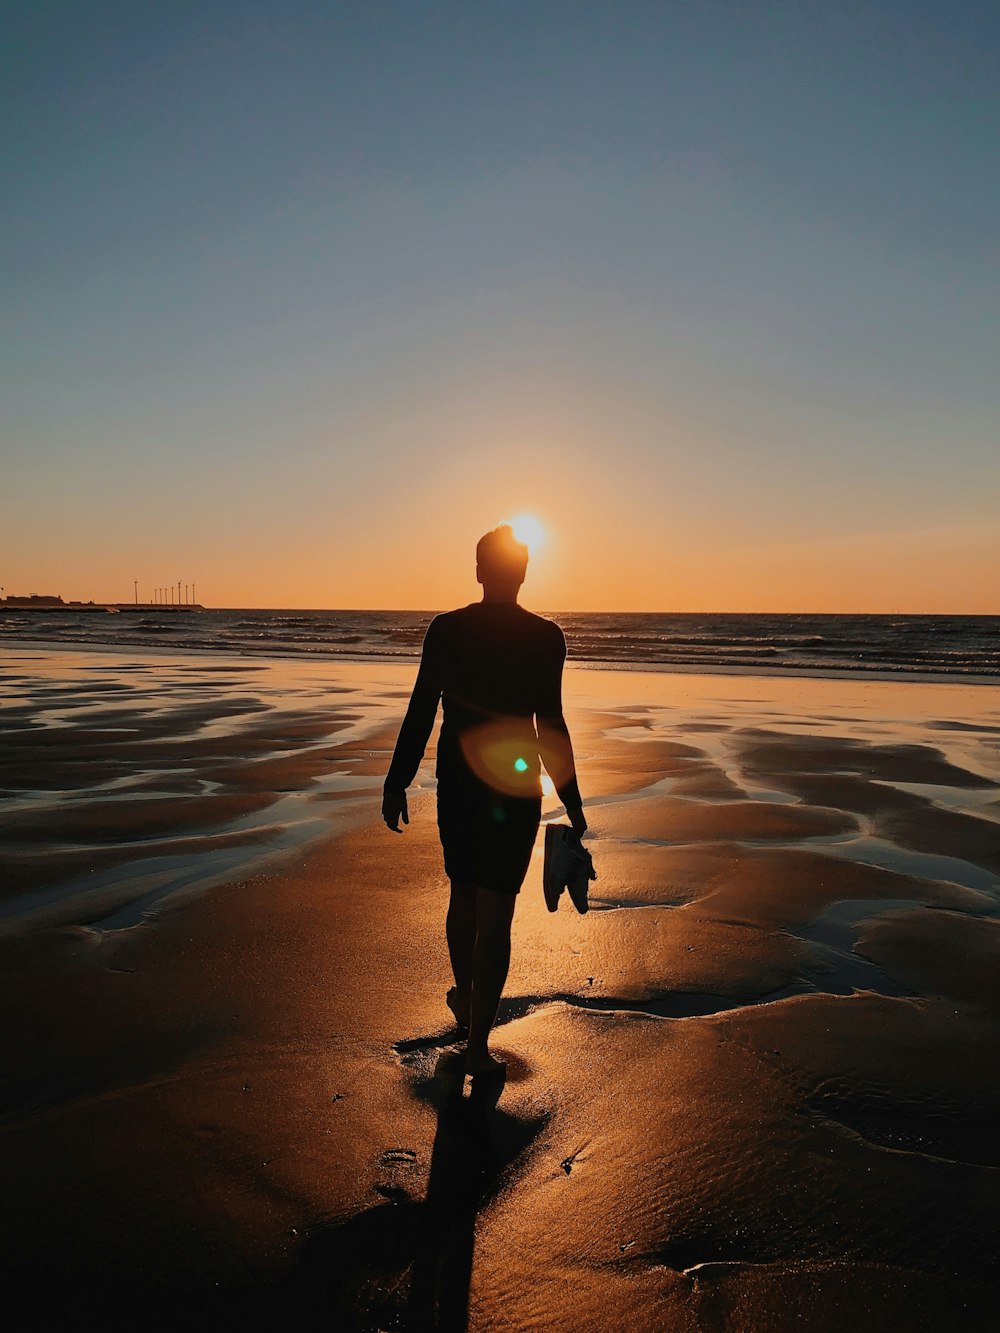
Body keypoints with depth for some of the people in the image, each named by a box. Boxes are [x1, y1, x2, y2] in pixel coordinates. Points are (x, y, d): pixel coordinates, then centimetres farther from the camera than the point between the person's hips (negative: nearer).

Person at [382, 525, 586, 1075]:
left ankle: (465, 995, 43)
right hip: (515, 784, -3)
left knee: (463, 894, 22)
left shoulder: (445, 629, -2)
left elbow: (420, 714, -3)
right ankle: (477, 1044, 8)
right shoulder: (545, 637, -8)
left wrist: (397, 784, 5)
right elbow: (550, 725, -8)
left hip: (457, 780, 3)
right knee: (494, 914, 3)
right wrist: (571, 800, 0)